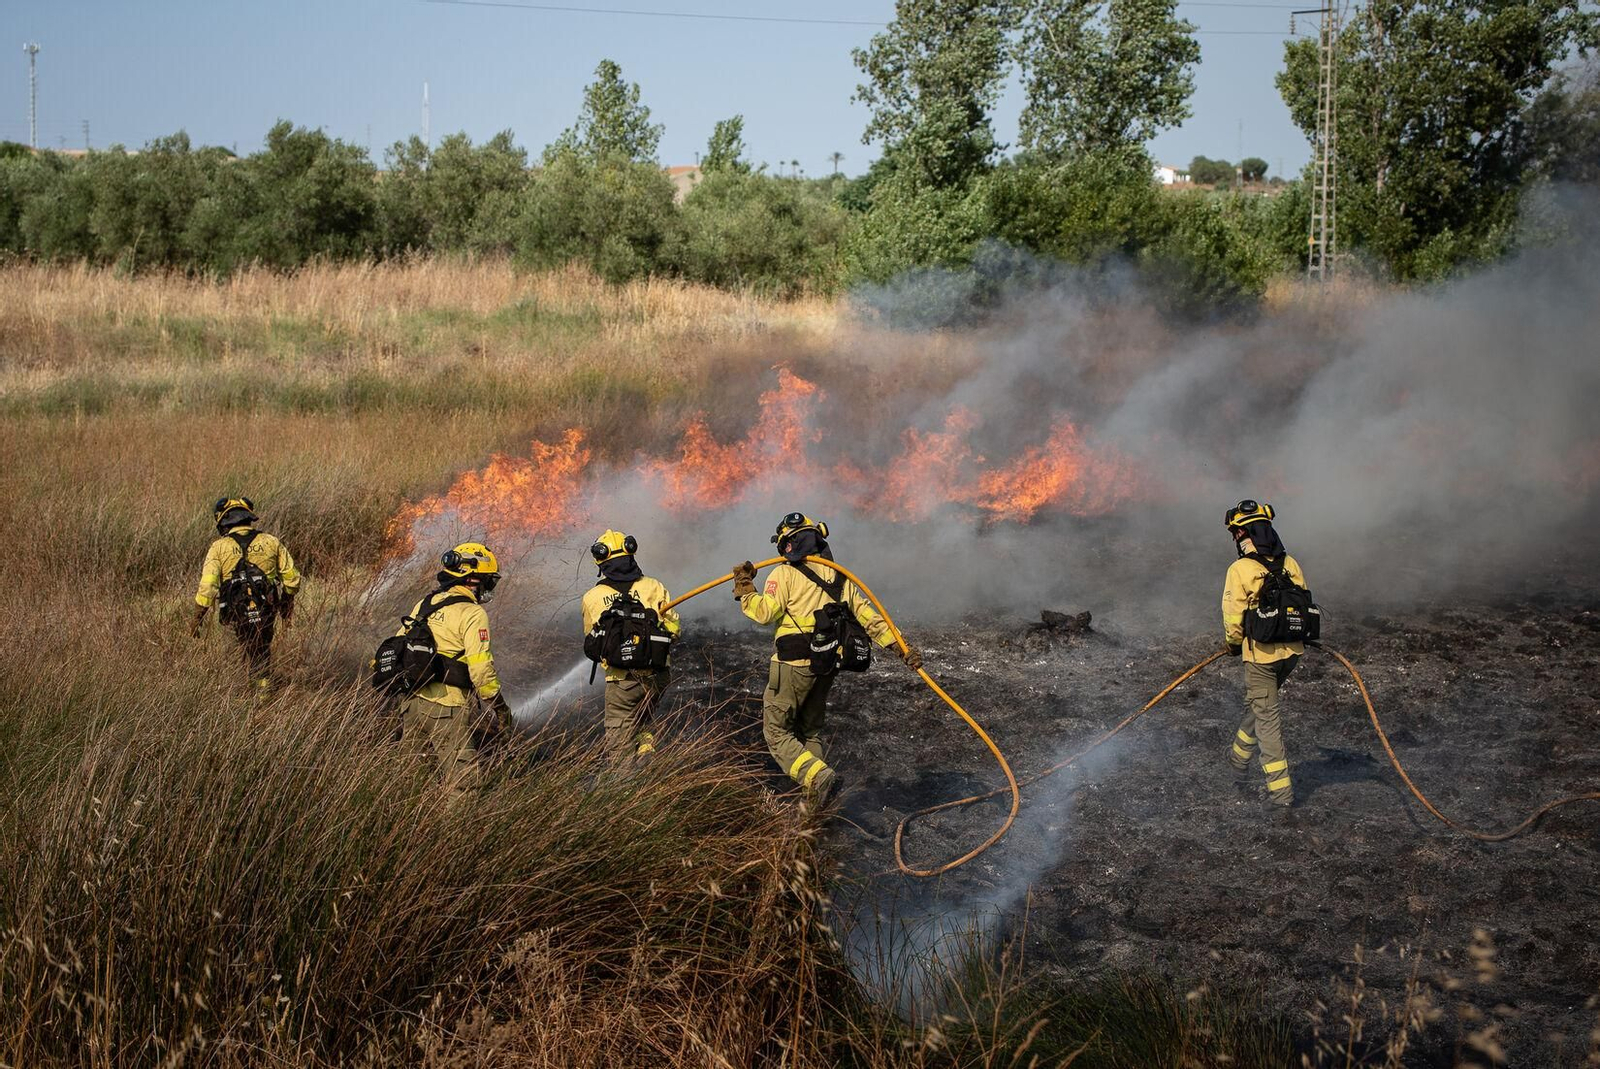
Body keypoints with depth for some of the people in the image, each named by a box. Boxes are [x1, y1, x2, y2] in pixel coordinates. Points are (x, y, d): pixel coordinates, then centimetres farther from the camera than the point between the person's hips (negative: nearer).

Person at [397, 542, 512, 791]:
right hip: (448, 707, -7)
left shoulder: (424, 605, 15)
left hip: (412, 702, 7)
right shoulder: (472, 613, -9)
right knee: (460, 786, -7)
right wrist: (499, 706, -5)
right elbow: (481, 667, -15)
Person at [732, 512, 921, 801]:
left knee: (777, 732, 1)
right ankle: (816, 802, 17)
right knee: (813, 731, 20)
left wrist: (745, 591, -3)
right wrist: (903, 648, 10)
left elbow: (766, 613, -17)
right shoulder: (841, 579, 13)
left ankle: (817, 776, -22)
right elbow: (870, 618, 10)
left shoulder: (785, 574, -7)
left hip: (793, 665, -7)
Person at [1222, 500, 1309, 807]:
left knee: (1267, 715, 3)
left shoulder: (1240, 570, -16)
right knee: (1258, 703, 28)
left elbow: (1233, 617, -13)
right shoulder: (1290, 564, 0)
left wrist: (1234, 644, 7)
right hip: (1292, 651, 6)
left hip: (1260, 654, -6)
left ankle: (1280, 788, 1)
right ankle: (1240, 755, 45)